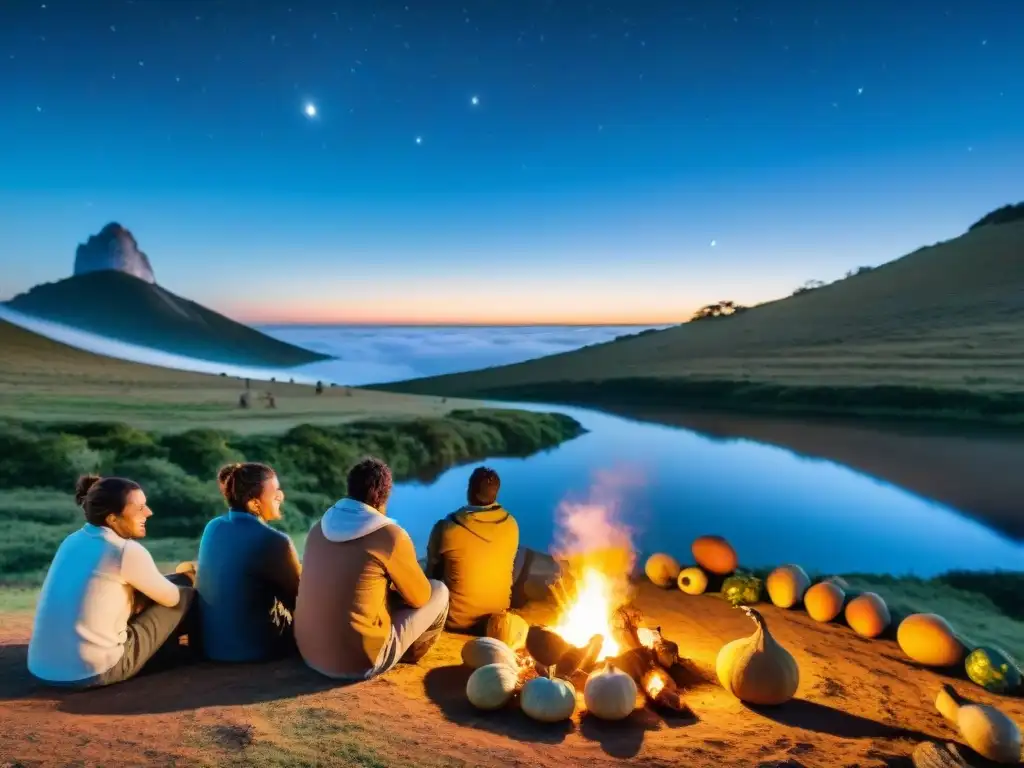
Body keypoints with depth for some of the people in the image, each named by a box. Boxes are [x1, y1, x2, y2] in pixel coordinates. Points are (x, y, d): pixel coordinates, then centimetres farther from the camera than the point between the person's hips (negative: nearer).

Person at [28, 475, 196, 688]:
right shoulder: (127, 551, -16)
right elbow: (172, 598, -2)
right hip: (93, 673, -8)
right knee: (186, 596, 3)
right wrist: (185, 578, 20)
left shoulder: (73, 541, 7)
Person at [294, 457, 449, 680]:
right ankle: (409, 654, 32)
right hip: (361, 661, -7)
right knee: (439, 592, 11)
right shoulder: (391, 535, -17)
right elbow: (419, 597, -2)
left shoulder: (319, 527, 2)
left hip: (309, 652, 7)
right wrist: (396, 585, 19)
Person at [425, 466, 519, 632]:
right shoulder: (511, 525, -11)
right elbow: (505, 567, 5)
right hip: (497, 617, 3)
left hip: (456, 621, -3)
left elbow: (433, 574, -6)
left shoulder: (446, 529, -22)